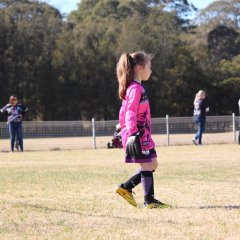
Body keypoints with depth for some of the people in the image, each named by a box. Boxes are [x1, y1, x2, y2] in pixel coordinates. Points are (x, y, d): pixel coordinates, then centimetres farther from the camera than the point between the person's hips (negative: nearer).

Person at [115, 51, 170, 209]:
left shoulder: (135, 88, 16)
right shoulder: (136, 89, -15)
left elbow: (124, 112, 21)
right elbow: (130, 113, -22)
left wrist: (126, 131, 24)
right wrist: (132, 134, -28)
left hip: (143, 135, 10)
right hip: (138, 135, -10)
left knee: (152, 165, 13)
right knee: (147, 166, -4)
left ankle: (126, 188, 16)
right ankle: (149, 200, 2)